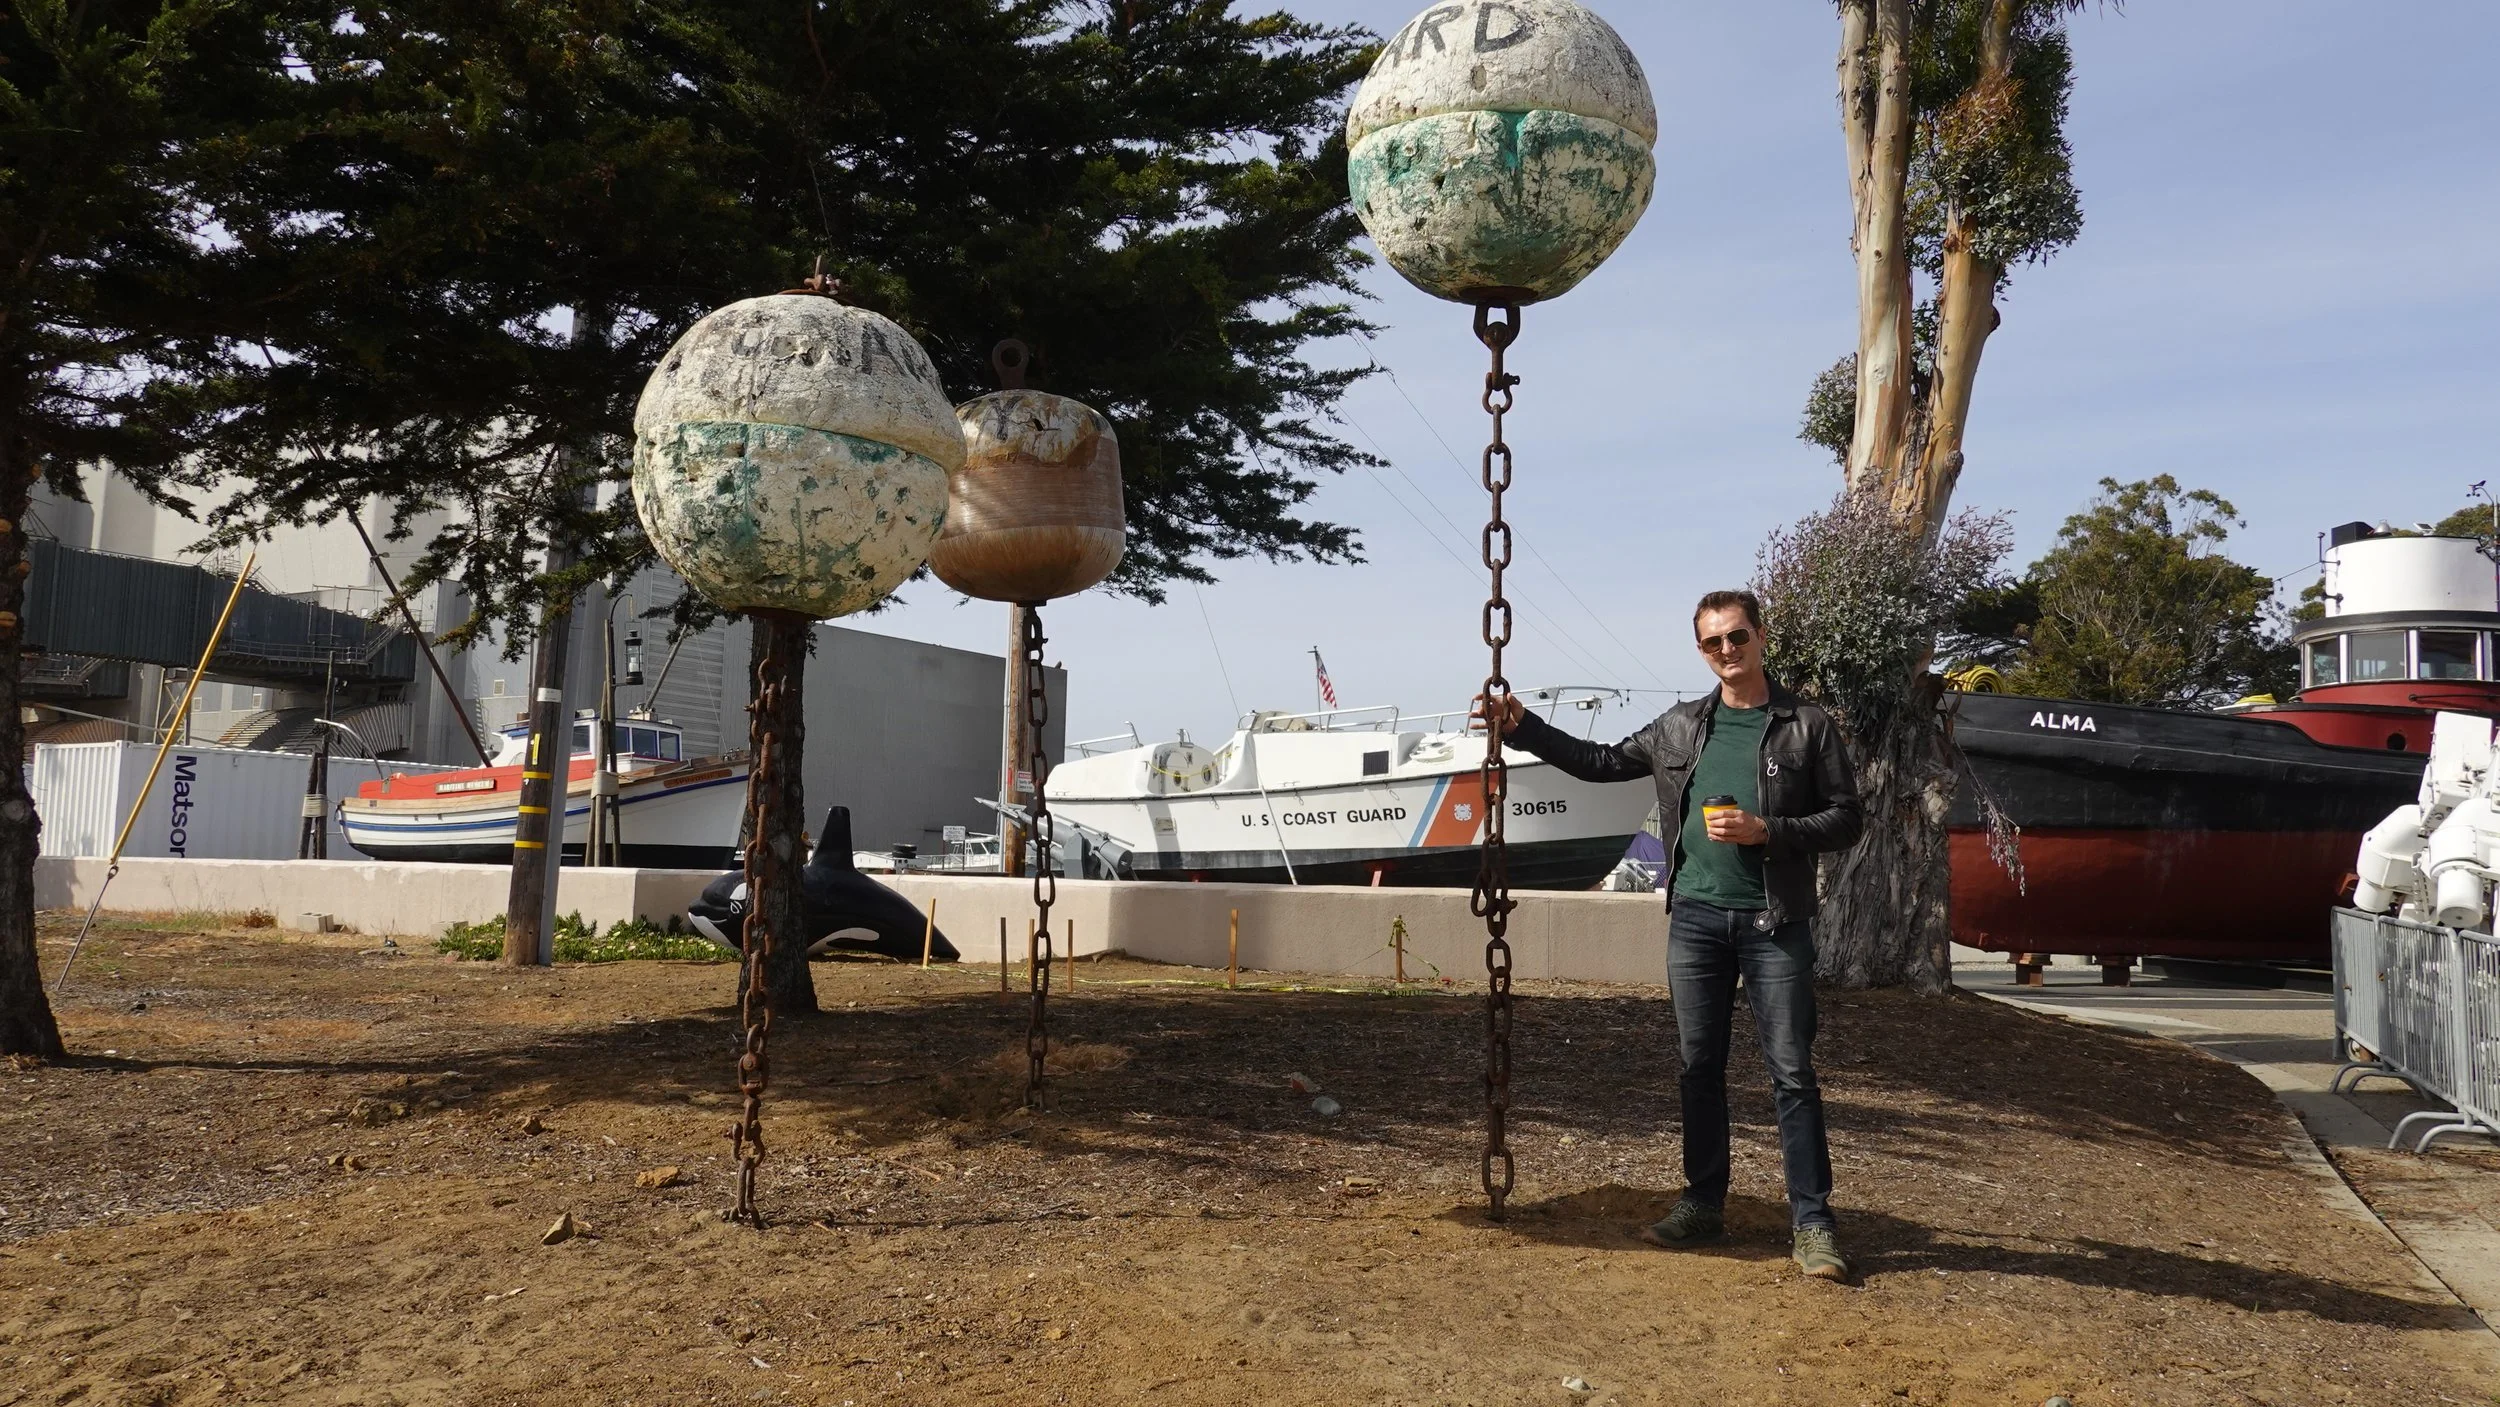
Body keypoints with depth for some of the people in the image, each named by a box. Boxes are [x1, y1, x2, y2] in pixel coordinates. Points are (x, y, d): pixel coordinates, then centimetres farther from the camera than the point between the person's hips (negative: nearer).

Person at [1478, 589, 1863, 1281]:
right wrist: (1522, 727, 13)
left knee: (1793, 1073, -4)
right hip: (1696, 917, 4)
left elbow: (1845, 820, -1)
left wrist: (1766, 830, -14)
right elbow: (1603, 761, 20)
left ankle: (1813, 1222, 3)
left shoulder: (1807, 726, 0)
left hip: (1774, 923, -4)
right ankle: (1703, 1201, 21)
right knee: (1699, 1066, 10)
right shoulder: (1681, 726, 11)